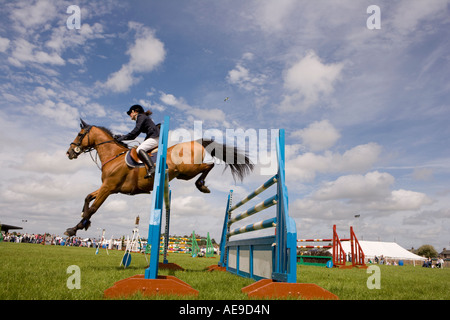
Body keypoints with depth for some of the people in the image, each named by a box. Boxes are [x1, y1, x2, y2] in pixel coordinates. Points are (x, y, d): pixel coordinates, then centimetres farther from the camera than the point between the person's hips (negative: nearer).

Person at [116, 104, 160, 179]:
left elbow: (135, 131, -14)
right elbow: (133, 136, 25)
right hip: (154, 138, 10)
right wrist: (121, 136, 20)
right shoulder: (140, 118, 26)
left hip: (155, 137, -10)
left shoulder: (141, 117, -1)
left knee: (140, 149, -24)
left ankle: (152, 168, -38)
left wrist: (124, 137, -9)